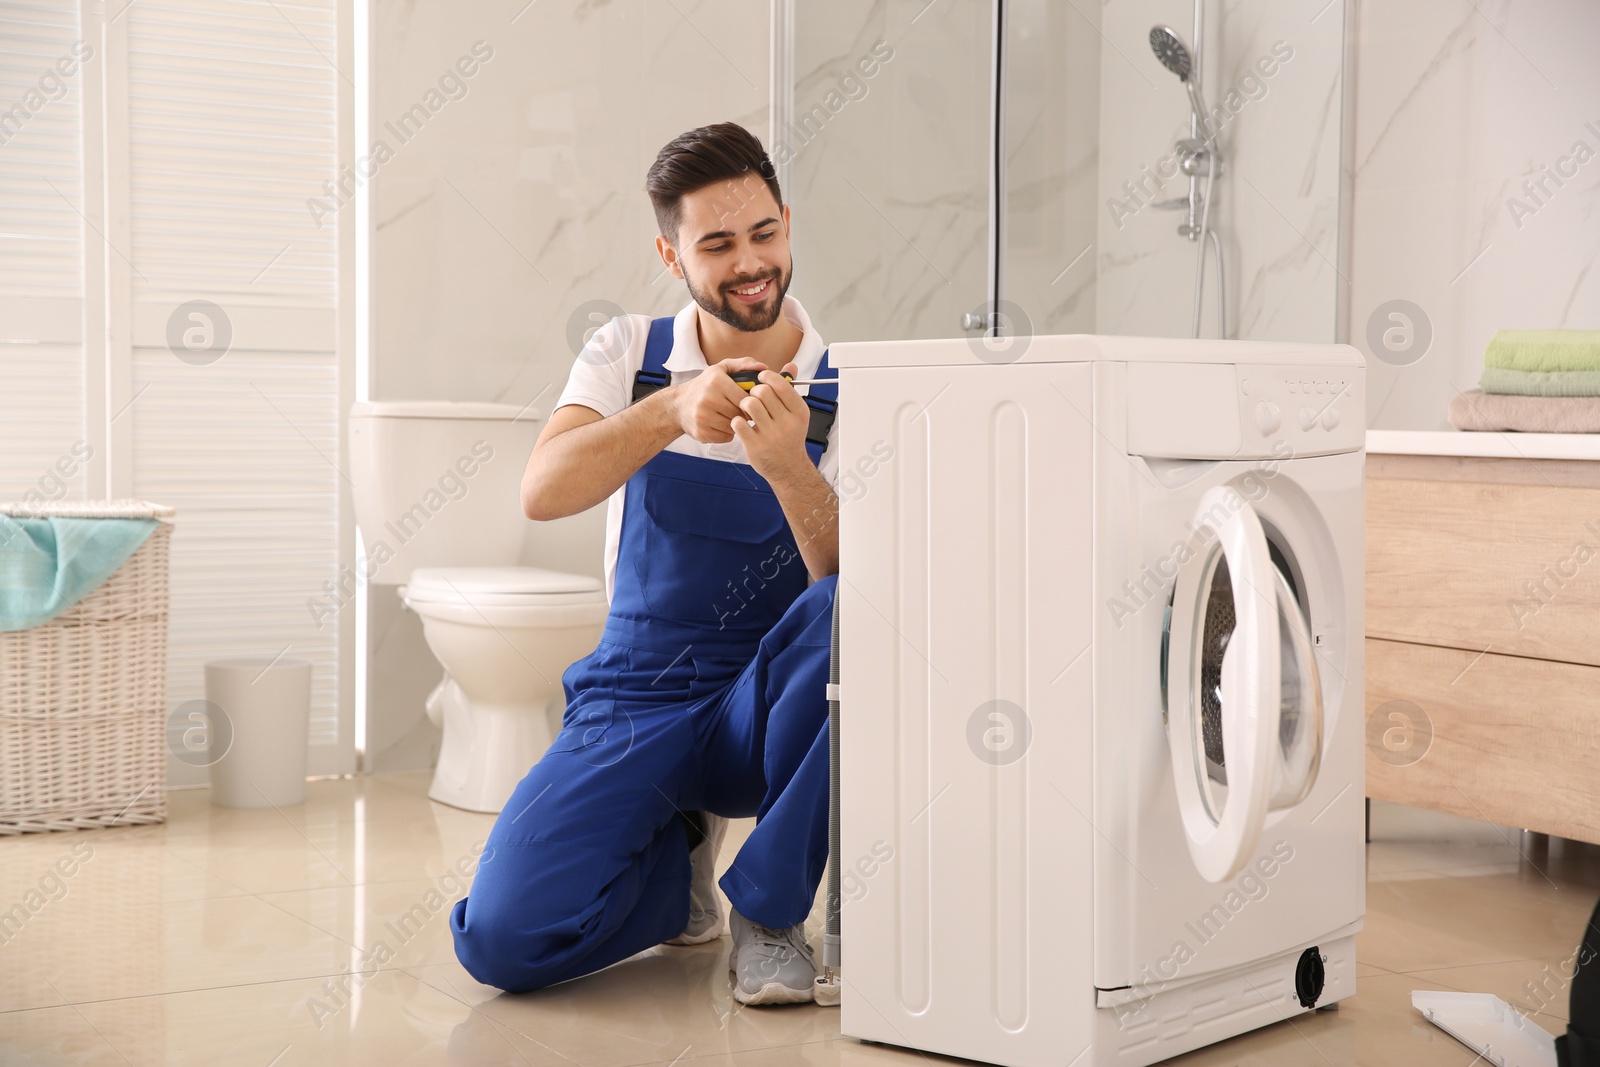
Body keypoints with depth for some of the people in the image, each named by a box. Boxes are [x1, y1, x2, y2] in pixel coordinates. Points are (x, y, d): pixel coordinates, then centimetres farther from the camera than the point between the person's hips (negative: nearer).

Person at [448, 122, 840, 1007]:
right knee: (504, 936, -22)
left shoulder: (842, 394, -3)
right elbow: (542, 493, -15)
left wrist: (788, 468, -34)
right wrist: (674, 412, -31)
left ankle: (768, 906, -13)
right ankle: (675, 857, 11)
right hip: (632, 702, 1)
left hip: (764, 710, 0)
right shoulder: (630, 355, 3)